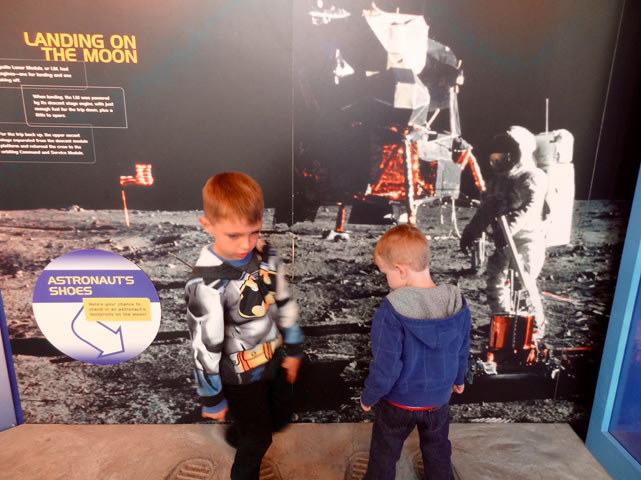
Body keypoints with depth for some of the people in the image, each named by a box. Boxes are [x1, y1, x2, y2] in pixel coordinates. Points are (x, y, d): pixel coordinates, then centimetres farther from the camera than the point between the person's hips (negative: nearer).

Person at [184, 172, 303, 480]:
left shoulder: (265, 255, -13)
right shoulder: (206, 282, -33)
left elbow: (284, 302, 1)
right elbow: (205, 346, -23)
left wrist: (293, 349, 8)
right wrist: (212, 399, -11)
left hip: (274, 359, 6)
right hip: (240, 375, -6)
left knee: (282, 414, 28)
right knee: (258, 439, 16)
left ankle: (239, 434, 58)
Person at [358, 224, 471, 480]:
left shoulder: (391, 312, -31)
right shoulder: (458, 303, -15)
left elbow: (385, 367, -24)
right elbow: (462, 351, 1)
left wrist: (368, 397, -5)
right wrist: (458, 378, 20)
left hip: (398, 402, -4)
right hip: (438, 399, 4)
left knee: (384, 454, 22)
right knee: (438, 451, 29)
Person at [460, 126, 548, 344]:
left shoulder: (533, 178, -12)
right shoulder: (500, 177, 12)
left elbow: (530, 210, -27)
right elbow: (486, 207, 12)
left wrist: (508, 228, -41)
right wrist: (470, 231, 3)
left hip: (528, 240, -8)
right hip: (505, 241, 8)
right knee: (494, 279, 11)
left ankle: (536, 326, 10)